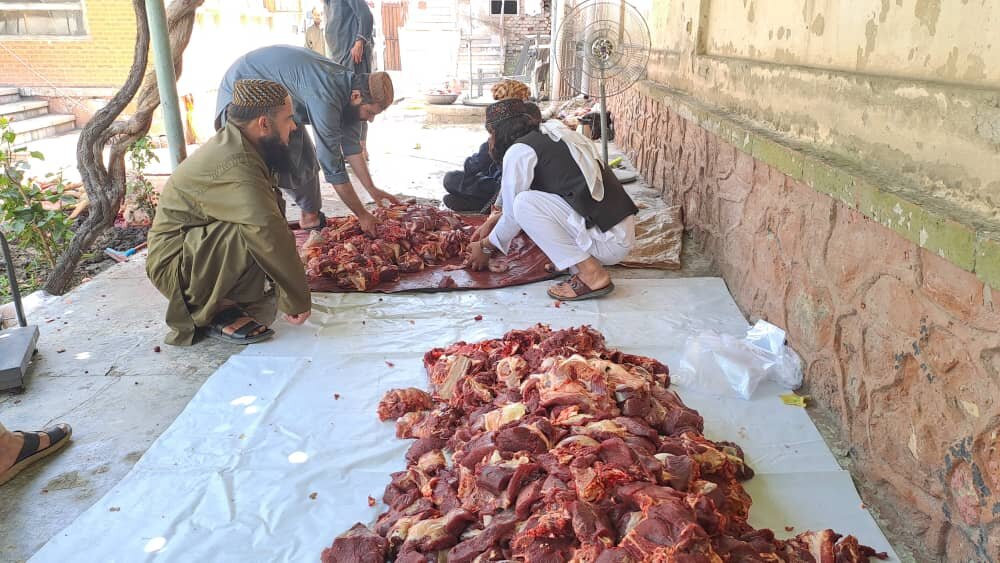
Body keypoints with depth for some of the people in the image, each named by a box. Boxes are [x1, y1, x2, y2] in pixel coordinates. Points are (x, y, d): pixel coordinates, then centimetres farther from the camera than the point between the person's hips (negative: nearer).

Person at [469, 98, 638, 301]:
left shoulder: (518, 151, -8)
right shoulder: (548, 137, 20)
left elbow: (513, 217, -2)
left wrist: (485, 247, 14)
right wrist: (493, 220, 34)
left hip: (608, 242, -9)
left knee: (525, 203, -16)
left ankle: (591, 275, -12)